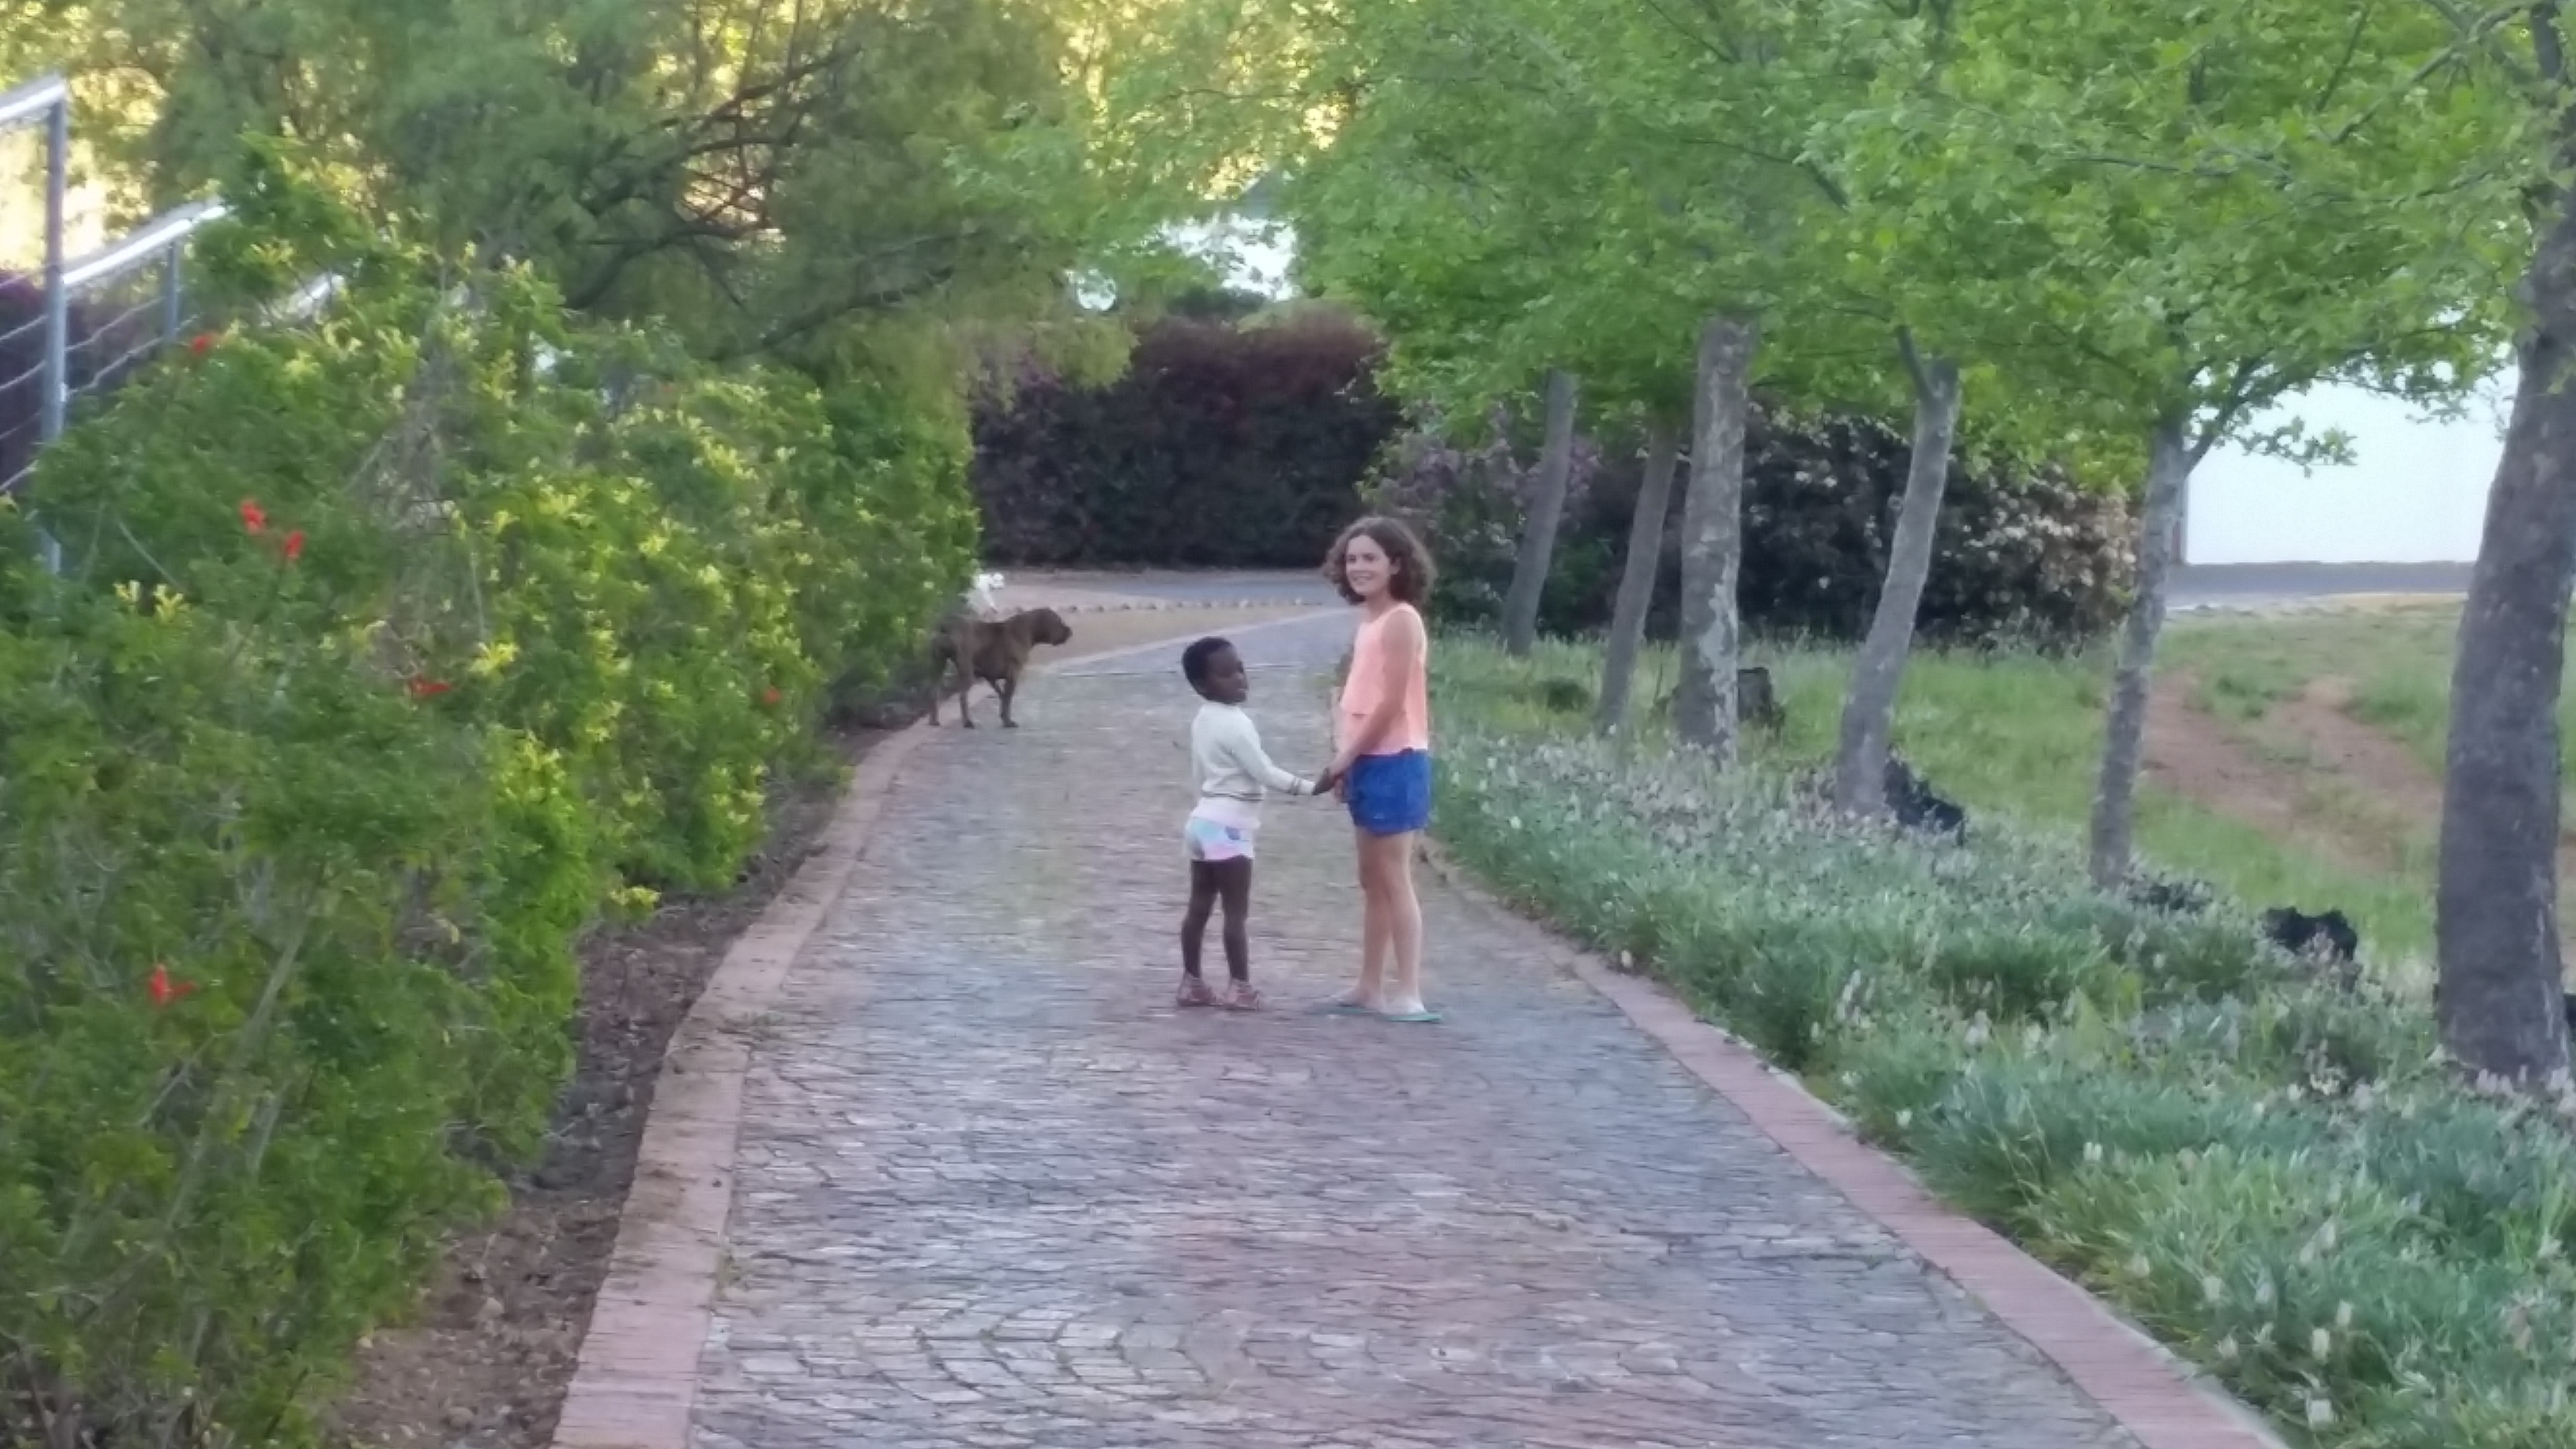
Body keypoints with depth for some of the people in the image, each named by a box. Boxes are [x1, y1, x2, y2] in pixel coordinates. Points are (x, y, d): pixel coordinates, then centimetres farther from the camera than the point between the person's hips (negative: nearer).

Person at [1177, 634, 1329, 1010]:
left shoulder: (1204, 720, 12)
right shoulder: (1235, 723, -17)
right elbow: (1266, 774, -17)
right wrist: (1313, 787, -14)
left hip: (1205, 820, 9)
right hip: (1228, 826, -9)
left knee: (1200, 905, 11)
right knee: (1237, 911, -4)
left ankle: (1192, 983, 14)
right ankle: (1240, 988, -3)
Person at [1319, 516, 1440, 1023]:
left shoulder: (1400, 620, -14)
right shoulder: (1370, 621, 13)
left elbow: (1391, 704, -18)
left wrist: (1346, 757, -12)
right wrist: (1346, 760, 5)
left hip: (1395, 763, -9)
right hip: (1369, 764, 9)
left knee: (1395, 880, -7)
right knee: (1372, 881, 13)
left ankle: (1408, 993, -6)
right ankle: (1371, 987, 19)